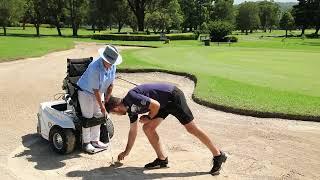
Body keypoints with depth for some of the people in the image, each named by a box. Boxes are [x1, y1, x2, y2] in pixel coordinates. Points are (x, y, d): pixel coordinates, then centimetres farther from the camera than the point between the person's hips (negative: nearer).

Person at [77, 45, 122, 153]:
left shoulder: (113, 66, -12)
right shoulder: (95, 67, -33)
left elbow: (111, 84, -2)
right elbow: (95, 89, -28)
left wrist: (107, 99, -2)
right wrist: (101, 106, -23)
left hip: (99, 92, 7)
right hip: (86, 92, -7)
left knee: (98, 116, 10)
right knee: (88, 117, -3)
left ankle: (95, 140, 22)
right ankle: (86, 142, 11)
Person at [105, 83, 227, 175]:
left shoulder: (131, 97, -20)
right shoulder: (130, 109, 9)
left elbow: (155, 105, -24)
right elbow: (133, 131, 20)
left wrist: (149, 118, -7)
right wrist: (126, 152, 28)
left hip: (173, 97, -9)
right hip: (164, 104, 9)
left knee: (191, 128, -7)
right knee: (148, 128, 3)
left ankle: (218, 155, 5)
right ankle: (162, 159, 11)